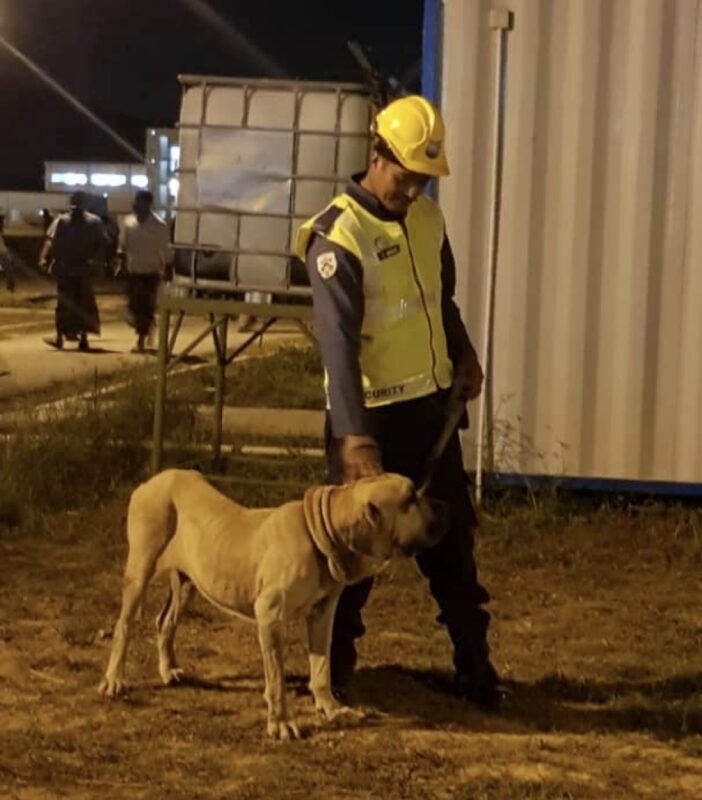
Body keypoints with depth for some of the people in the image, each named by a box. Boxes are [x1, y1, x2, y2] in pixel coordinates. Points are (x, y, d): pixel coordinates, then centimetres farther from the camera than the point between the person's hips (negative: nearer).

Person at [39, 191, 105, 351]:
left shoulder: (94, 222, 3)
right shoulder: (61, 221, 4)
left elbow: (101, 245, 0)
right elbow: (50, 241, -4)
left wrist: (95, 260, -17)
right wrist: (44, 258, -19)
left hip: (83, 270, 0)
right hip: (64, 270, 0)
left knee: (84, 304, 5)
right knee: (64, 304, -1)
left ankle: (83, 338, 13)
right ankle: (60, 336, 0)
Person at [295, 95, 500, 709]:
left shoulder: (427, 217, 5)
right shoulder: (339, 237, -19)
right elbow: (337, 342, -26)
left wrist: (464, 354, 9)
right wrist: (355, 438, -32)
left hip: (432, 405, 7)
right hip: (372, 415, -7)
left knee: (452, 538, 12)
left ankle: (475, 666, 22)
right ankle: (334, 668, 17)